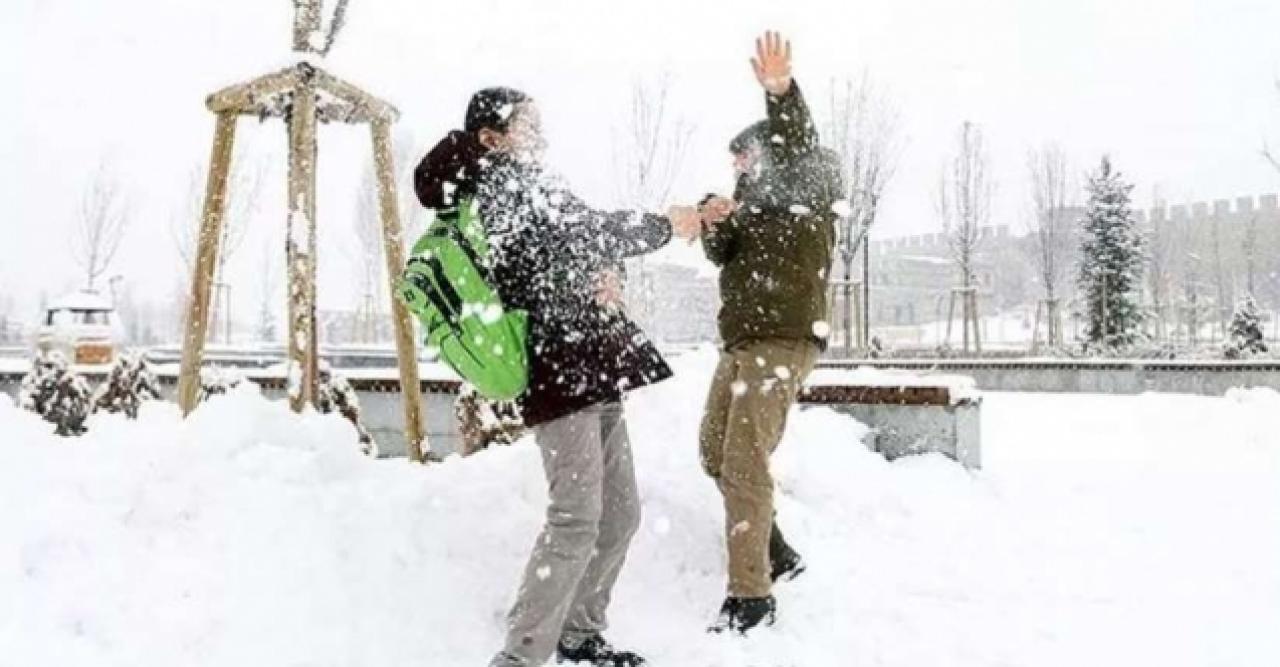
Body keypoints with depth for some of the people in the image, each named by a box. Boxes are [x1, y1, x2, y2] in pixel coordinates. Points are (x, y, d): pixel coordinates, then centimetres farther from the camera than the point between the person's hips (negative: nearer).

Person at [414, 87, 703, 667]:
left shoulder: (519, 187, 25)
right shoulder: (505, 177, -5)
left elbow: (573, 253, 22)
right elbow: (588, 231, -11)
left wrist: (602, 273, -1)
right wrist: (665, 225, 3)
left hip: (592, 368, 10)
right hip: (560, 367, -10)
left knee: (620, 514, 12)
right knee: (577, 518, -15)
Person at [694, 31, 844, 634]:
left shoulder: (810, 187, 0)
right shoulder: (758, 200, 22)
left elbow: (798, 147, -21)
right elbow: (722, 256, 12)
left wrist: (782, 93, -41)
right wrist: (715, 226, -11)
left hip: (784, 341, -9)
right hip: (741, 341, 9)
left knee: (745, 463, -14)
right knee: (716, 454, 13)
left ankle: (751, 595, -8)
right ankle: (776, 554, 27)